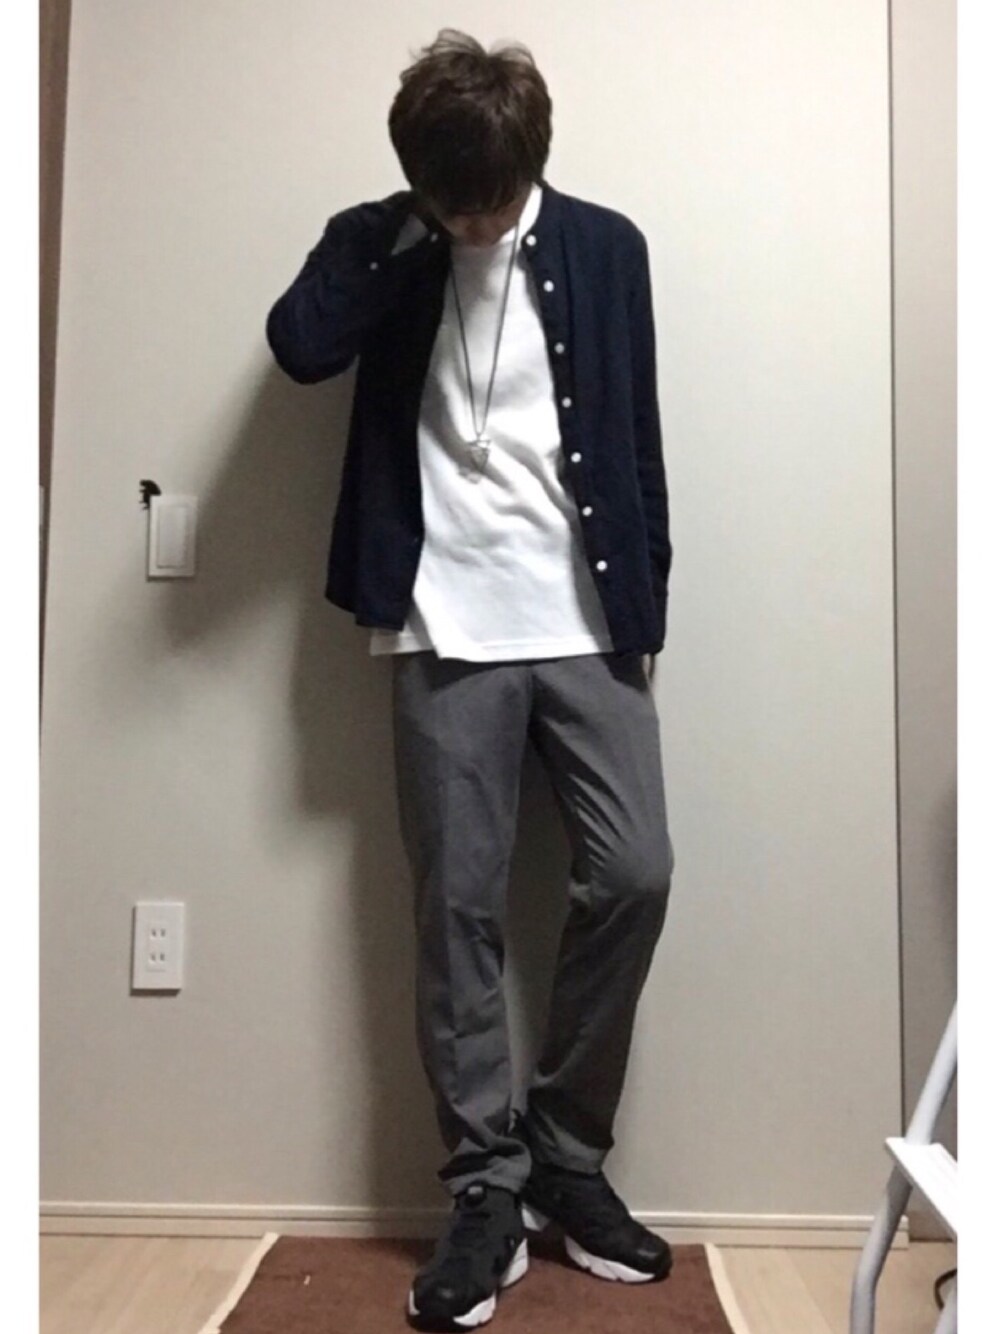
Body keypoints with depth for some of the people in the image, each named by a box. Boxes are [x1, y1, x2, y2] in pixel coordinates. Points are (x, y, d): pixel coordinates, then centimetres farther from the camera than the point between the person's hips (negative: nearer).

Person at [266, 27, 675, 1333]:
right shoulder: (381, 243, 8)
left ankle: (567, 1153, 16)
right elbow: (300, 346, -11)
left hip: (587, 622, 1)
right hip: (447, 629, -1)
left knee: (634, 873, -6)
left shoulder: (604, 246, 9)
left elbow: (638, 438, 9)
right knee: (459, 904, -2)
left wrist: (649, 601, 5)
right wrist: (404, 232, -6)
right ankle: (489, 1185, 14)